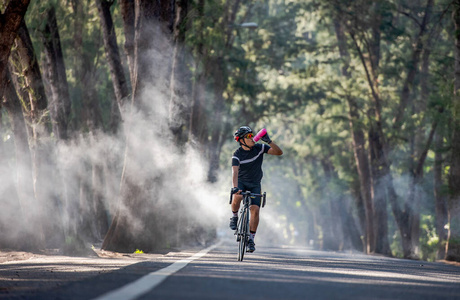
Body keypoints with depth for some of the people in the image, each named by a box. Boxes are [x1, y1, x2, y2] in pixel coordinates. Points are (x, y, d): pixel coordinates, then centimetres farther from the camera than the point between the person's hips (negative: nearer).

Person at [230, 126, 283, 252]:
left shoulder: (259, 148, -8)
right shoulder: (237, 155, -17)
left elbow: (279, 152, -13)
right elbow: (235, 172, -31)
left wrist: (269, 141, -29)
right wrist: (235, 187, -48)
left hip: (255, 184, 2)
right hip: (241, 182, -2)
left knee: (255, 209, -15)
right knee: (236, 197, -34)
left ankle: (251, 239, -5)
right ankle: (235, 217, -3)